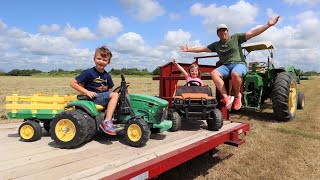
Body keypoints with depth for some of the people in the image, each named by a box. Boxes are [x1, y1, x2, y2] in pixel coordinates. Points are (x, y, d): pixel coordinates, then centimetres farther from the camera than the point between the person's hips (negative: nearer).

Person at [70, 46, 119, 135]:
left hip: (104, 97, 7)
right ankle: (107, 122, -28)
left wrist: (122, 90, -5)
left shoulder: (107, 76, 10)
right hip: (93, 98, -7)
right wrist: (87, 92, -17)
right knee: (115, 95, -23)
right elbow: (73, 83, -8)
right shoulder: (89, 72, -8)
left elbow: (109, 91, 15)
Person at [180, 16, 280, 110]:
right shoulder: (216, 45, 22)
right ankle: (226, 98, -32)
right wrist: (189, 49, 17)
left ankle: (237, 96, -12)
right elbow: (203, 48, 22)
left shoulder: (236, 38, 11)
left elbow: (252, 33, 4)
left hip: (239, 64, -3)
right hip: (225, 66, 3)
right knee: (214, 73, -28)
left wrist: (268, 25, -5)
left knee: (235, 73, -39)